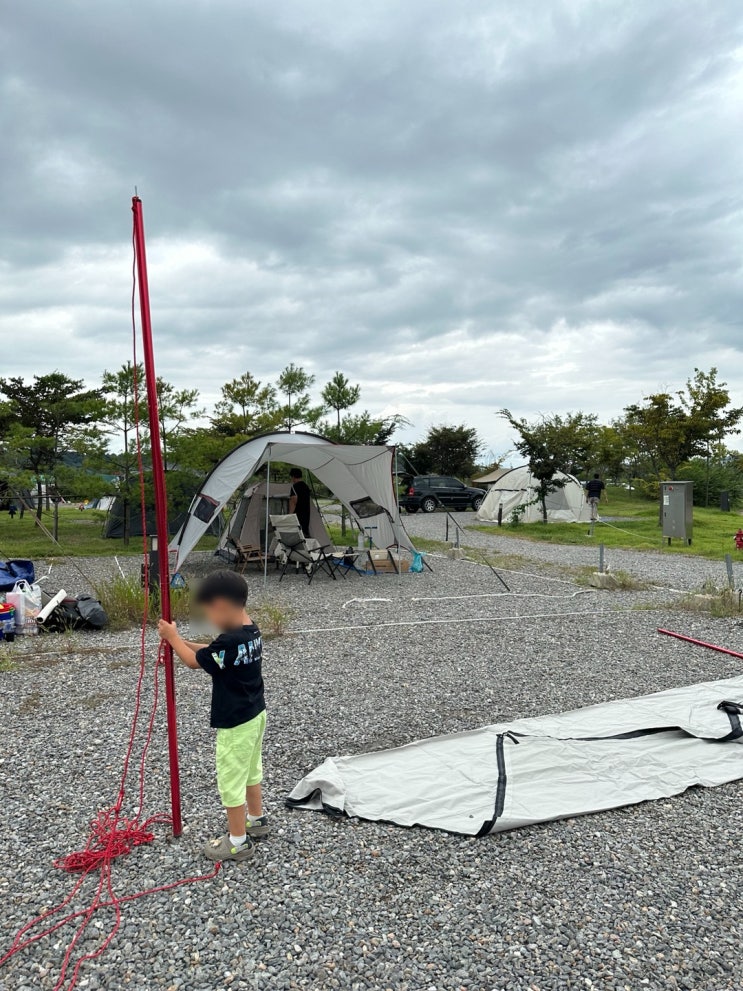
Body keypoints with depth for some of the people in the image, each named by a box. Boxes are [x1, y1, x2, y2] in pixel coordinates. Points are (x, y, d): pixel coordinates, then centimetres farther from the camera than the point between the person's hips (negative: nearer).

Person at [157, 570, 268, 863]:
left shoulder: (230, 640, -30)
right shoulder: (251, 630, -1)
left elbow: (195, 662, -15)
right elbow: (212, 652, 11)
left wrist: (173, 637, -3)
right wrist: (184, 642, 3)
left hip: (235, 723, -9)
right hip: (255, 713, 9)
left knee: (231, 780, 7)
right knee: (250, 770, 25)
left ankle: (238, 842, 20)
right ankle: (257, 819, 42)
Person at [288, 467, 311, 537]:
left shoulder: (295, 486, -13)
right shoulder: (306, 486, 15)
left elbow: (294, 501, -20)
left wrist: (290, 514, -20)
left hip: (298, 515, -9)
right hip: (306, 515, 9)